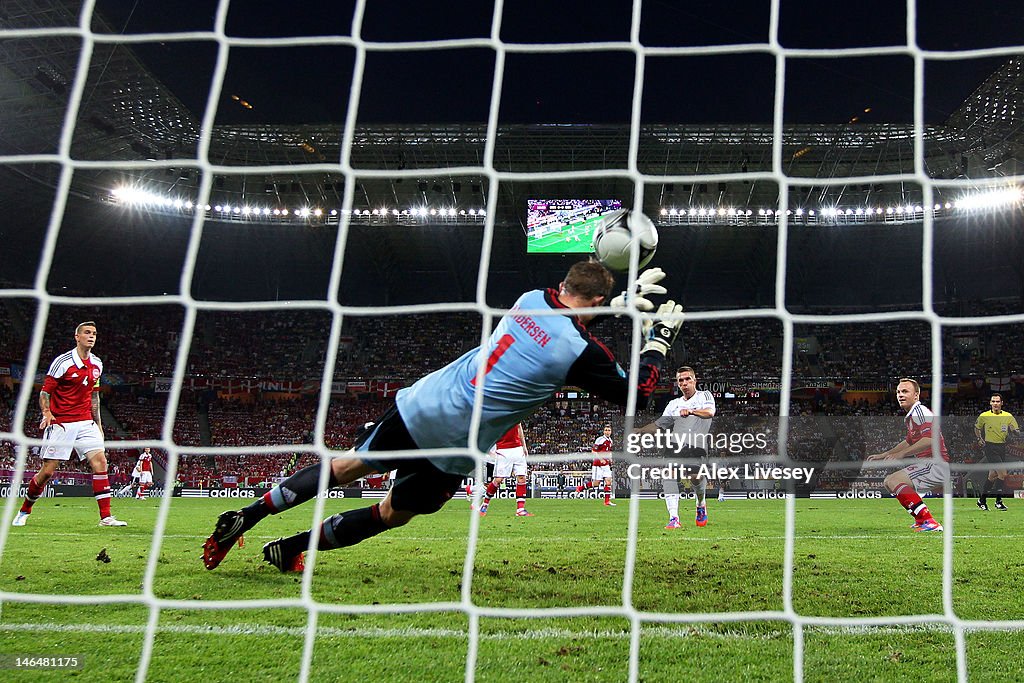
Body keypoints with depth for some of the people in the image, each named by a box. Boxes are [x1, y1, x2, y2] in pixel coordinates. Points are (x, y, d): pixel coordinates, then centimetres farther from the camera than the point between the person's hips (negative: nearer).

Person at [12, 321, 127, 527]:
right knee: (47, 471, -3)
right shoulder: (63, 362, -9)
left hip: (85, 422, 5)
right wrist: (46, 412, -24)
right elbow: (44, 393, -6)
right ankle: (24, 512, 21)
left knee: (100, 462, -11)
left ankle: (106, 516, -9)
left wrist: (98, 424, 18)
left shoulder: (96, 364, 9)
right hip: (61, 423, -5)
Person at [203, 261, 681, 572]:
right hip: (451, 448, -5)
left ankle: (246, 516, 16)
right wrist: (659, 339, 13)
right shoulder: (582, 352, -12)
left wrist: (624, 301, 30)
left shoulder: (533, 298, 5)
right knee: (393, 513, 19)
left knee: (346, 467, 22)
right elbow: (636, 395, 2)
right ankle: (289, 549, 18)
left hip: (418, 403, 5)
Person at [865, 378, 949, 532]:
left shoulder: (920, 412, -12)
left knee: (894, 480, -23)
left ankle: (930, 522, -27)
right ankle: (921, 520, 15)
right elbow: (909, 442, 33)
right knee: (889, 481, 18)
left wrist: (901, 454, -23)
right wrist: (882, 455, 32)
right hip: (927, 463, 11)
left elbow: (929, 440, -26)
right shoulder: (911, 416, 19)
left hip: (935, 464, -11)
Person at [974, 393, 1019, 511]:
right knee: (1002, 473, -15)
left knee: (993, 475, 9)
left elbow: (1016, 432, 7)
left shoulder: (1008, 416, 3)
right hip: (990, 447, -4)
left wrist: (1013, 431, -15)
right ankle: (998, 501, -4)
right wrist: (980, 438, 3)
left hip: (1002, 447, 4)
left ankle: (982, 500, 23)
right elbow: (977, 428, 16)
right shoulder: (984, 416, -2)